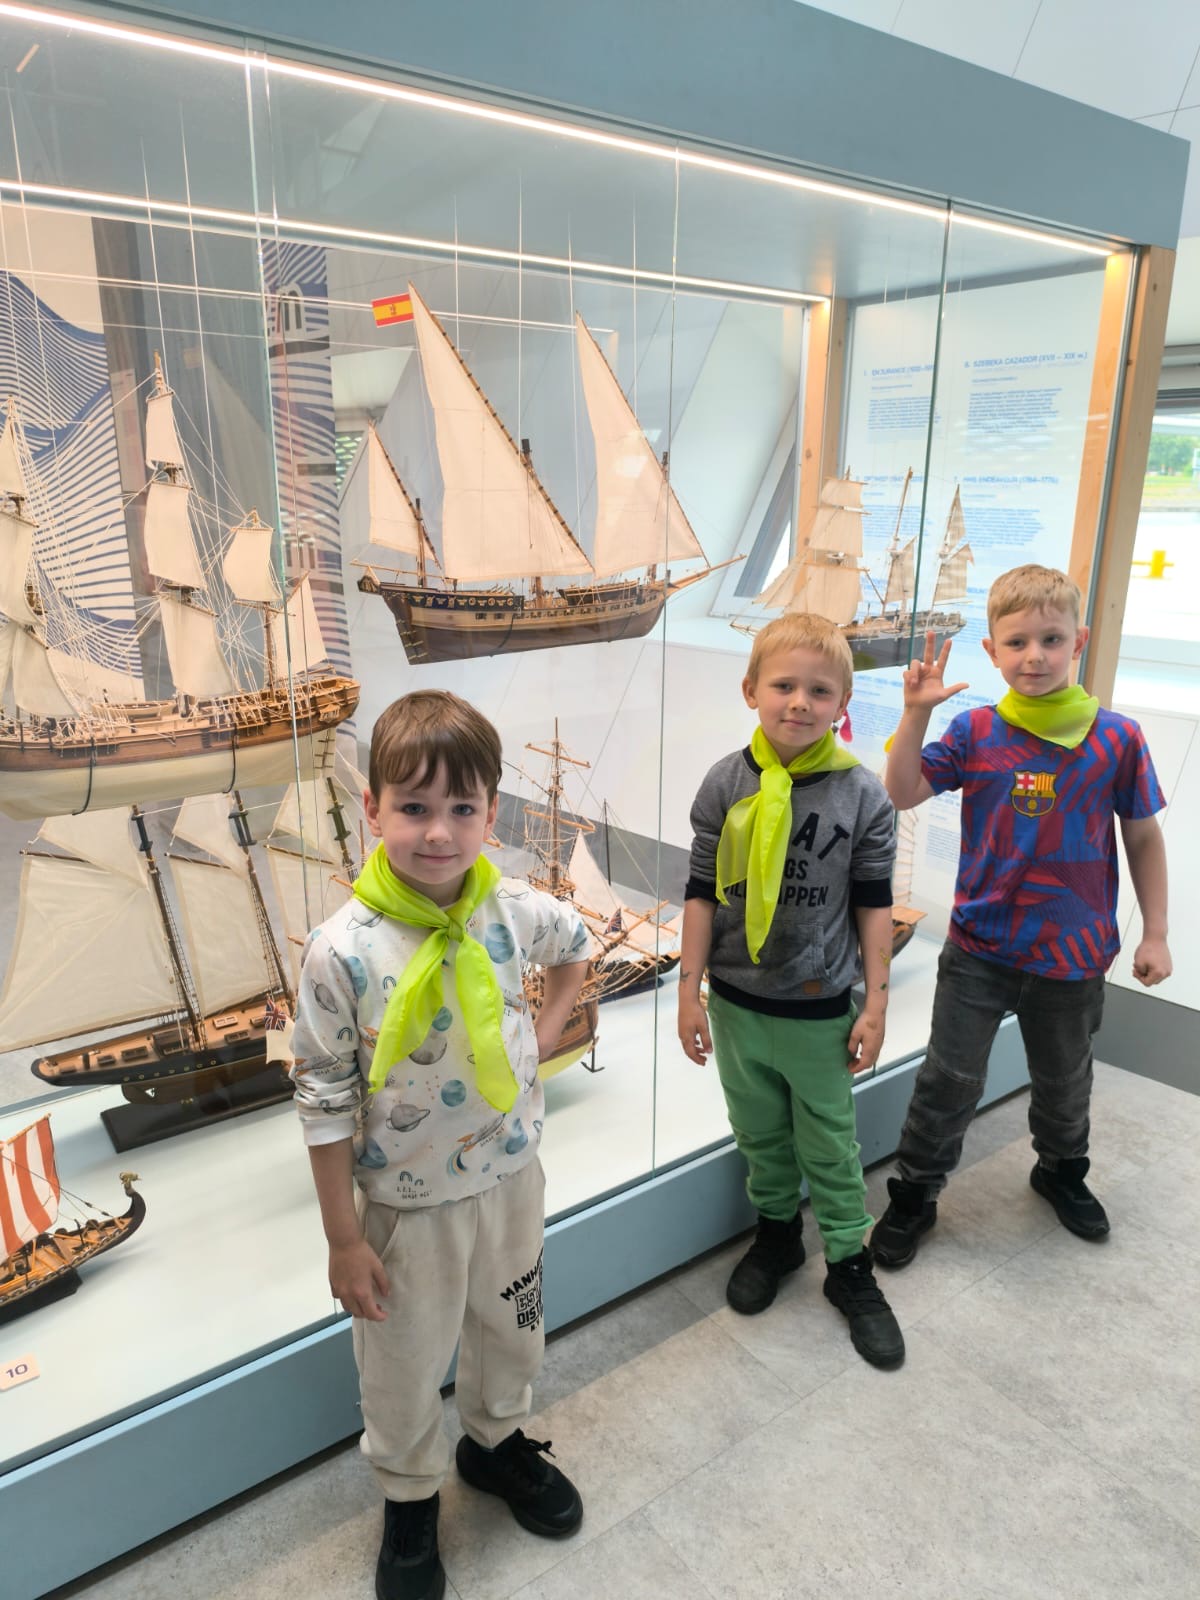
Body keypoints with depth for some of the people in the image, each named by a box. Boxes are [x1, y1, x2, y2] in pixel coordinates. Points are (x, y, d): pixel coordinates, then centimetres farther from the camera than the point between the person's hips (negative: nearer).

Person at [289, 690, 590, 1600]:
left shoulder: (514, 911, -16)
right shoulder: (342, 951, -25)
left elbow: (575, 946, 10)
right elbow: (325, 1104, -16)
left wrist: (544, 1033, -2)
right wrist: (343, 1239, -10)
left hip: (511, 1174, 4)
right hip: (407, 1202, -3)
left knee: (511, 1328, 27)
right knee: (405, 1366, 19)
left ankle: (498, 1439, 58)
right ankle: (409, 1499, 49)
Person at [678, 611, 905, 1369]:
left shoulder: (862, 794, -11)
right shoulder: (727, 785, -9)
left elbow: (874, 905, -4)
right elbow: (702, 891, -2)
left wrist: (876, 1003, -3)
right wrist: (690, 989, -2)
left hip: (819, 1009, -2)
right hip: (736, 1001, 2)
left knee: (830, 1145, 14)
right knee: (759, 1133, 21)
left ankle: (850, 1264, 35)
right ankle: (777, 1232, 45)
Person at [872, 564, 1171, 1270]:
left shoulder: (1116, 738, -9)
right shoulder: (975, 732, -9)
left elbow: (1143, 838, 0)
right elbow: (904, 793, -16)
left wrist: (1155, 934, 2)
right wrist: (916, 712, -26)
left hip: (1073, 953, 1)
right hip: (979, 947, -1)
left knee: (1064, 1080, 23)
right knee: (950, 1079, 6)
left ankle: (1063, 1171, 52)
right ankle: (914, 1196, 27)